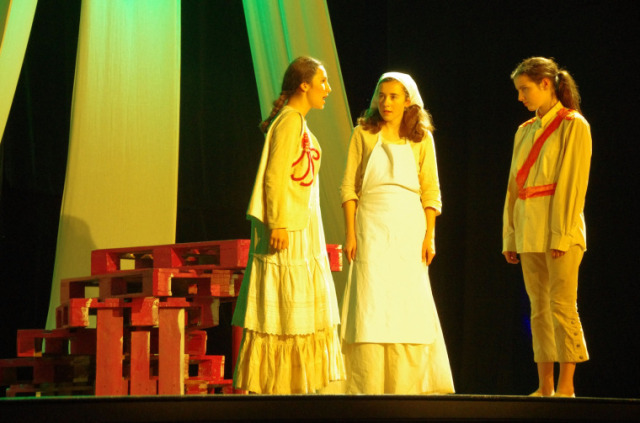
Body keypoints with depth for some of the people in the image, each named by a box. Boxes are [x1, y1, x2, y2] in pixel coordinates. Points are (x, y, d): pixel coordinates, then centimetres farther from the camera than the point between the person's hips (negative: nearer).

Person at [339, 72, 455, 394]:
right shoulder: (363, 134, 4)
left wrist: (429, 237, -1)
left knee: (410, 307, 0)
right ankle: (369, 386, -4)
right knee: (370, 306, -6)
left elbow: (431, 192, 7)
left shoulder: (421, 138, 7)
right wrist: (350, 234, -5)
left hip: (409, 228, 1)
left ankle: (407, 386, 8)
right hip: (372, 228, -1)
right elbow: (349, 187, 2)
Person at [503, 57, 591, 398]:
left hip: (559, 228, -7)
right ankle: (545, 387, 7)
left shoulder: (573, 126, -3)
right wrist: (510, 236, 11)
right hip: (529, 228, 7)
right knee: (539, 309, 5)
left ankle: (566, 387, -8)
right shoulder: (525, 131, 16)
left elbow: (573, 182, -10)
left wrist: (562, 234, -16)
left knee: (561, 306, -10)